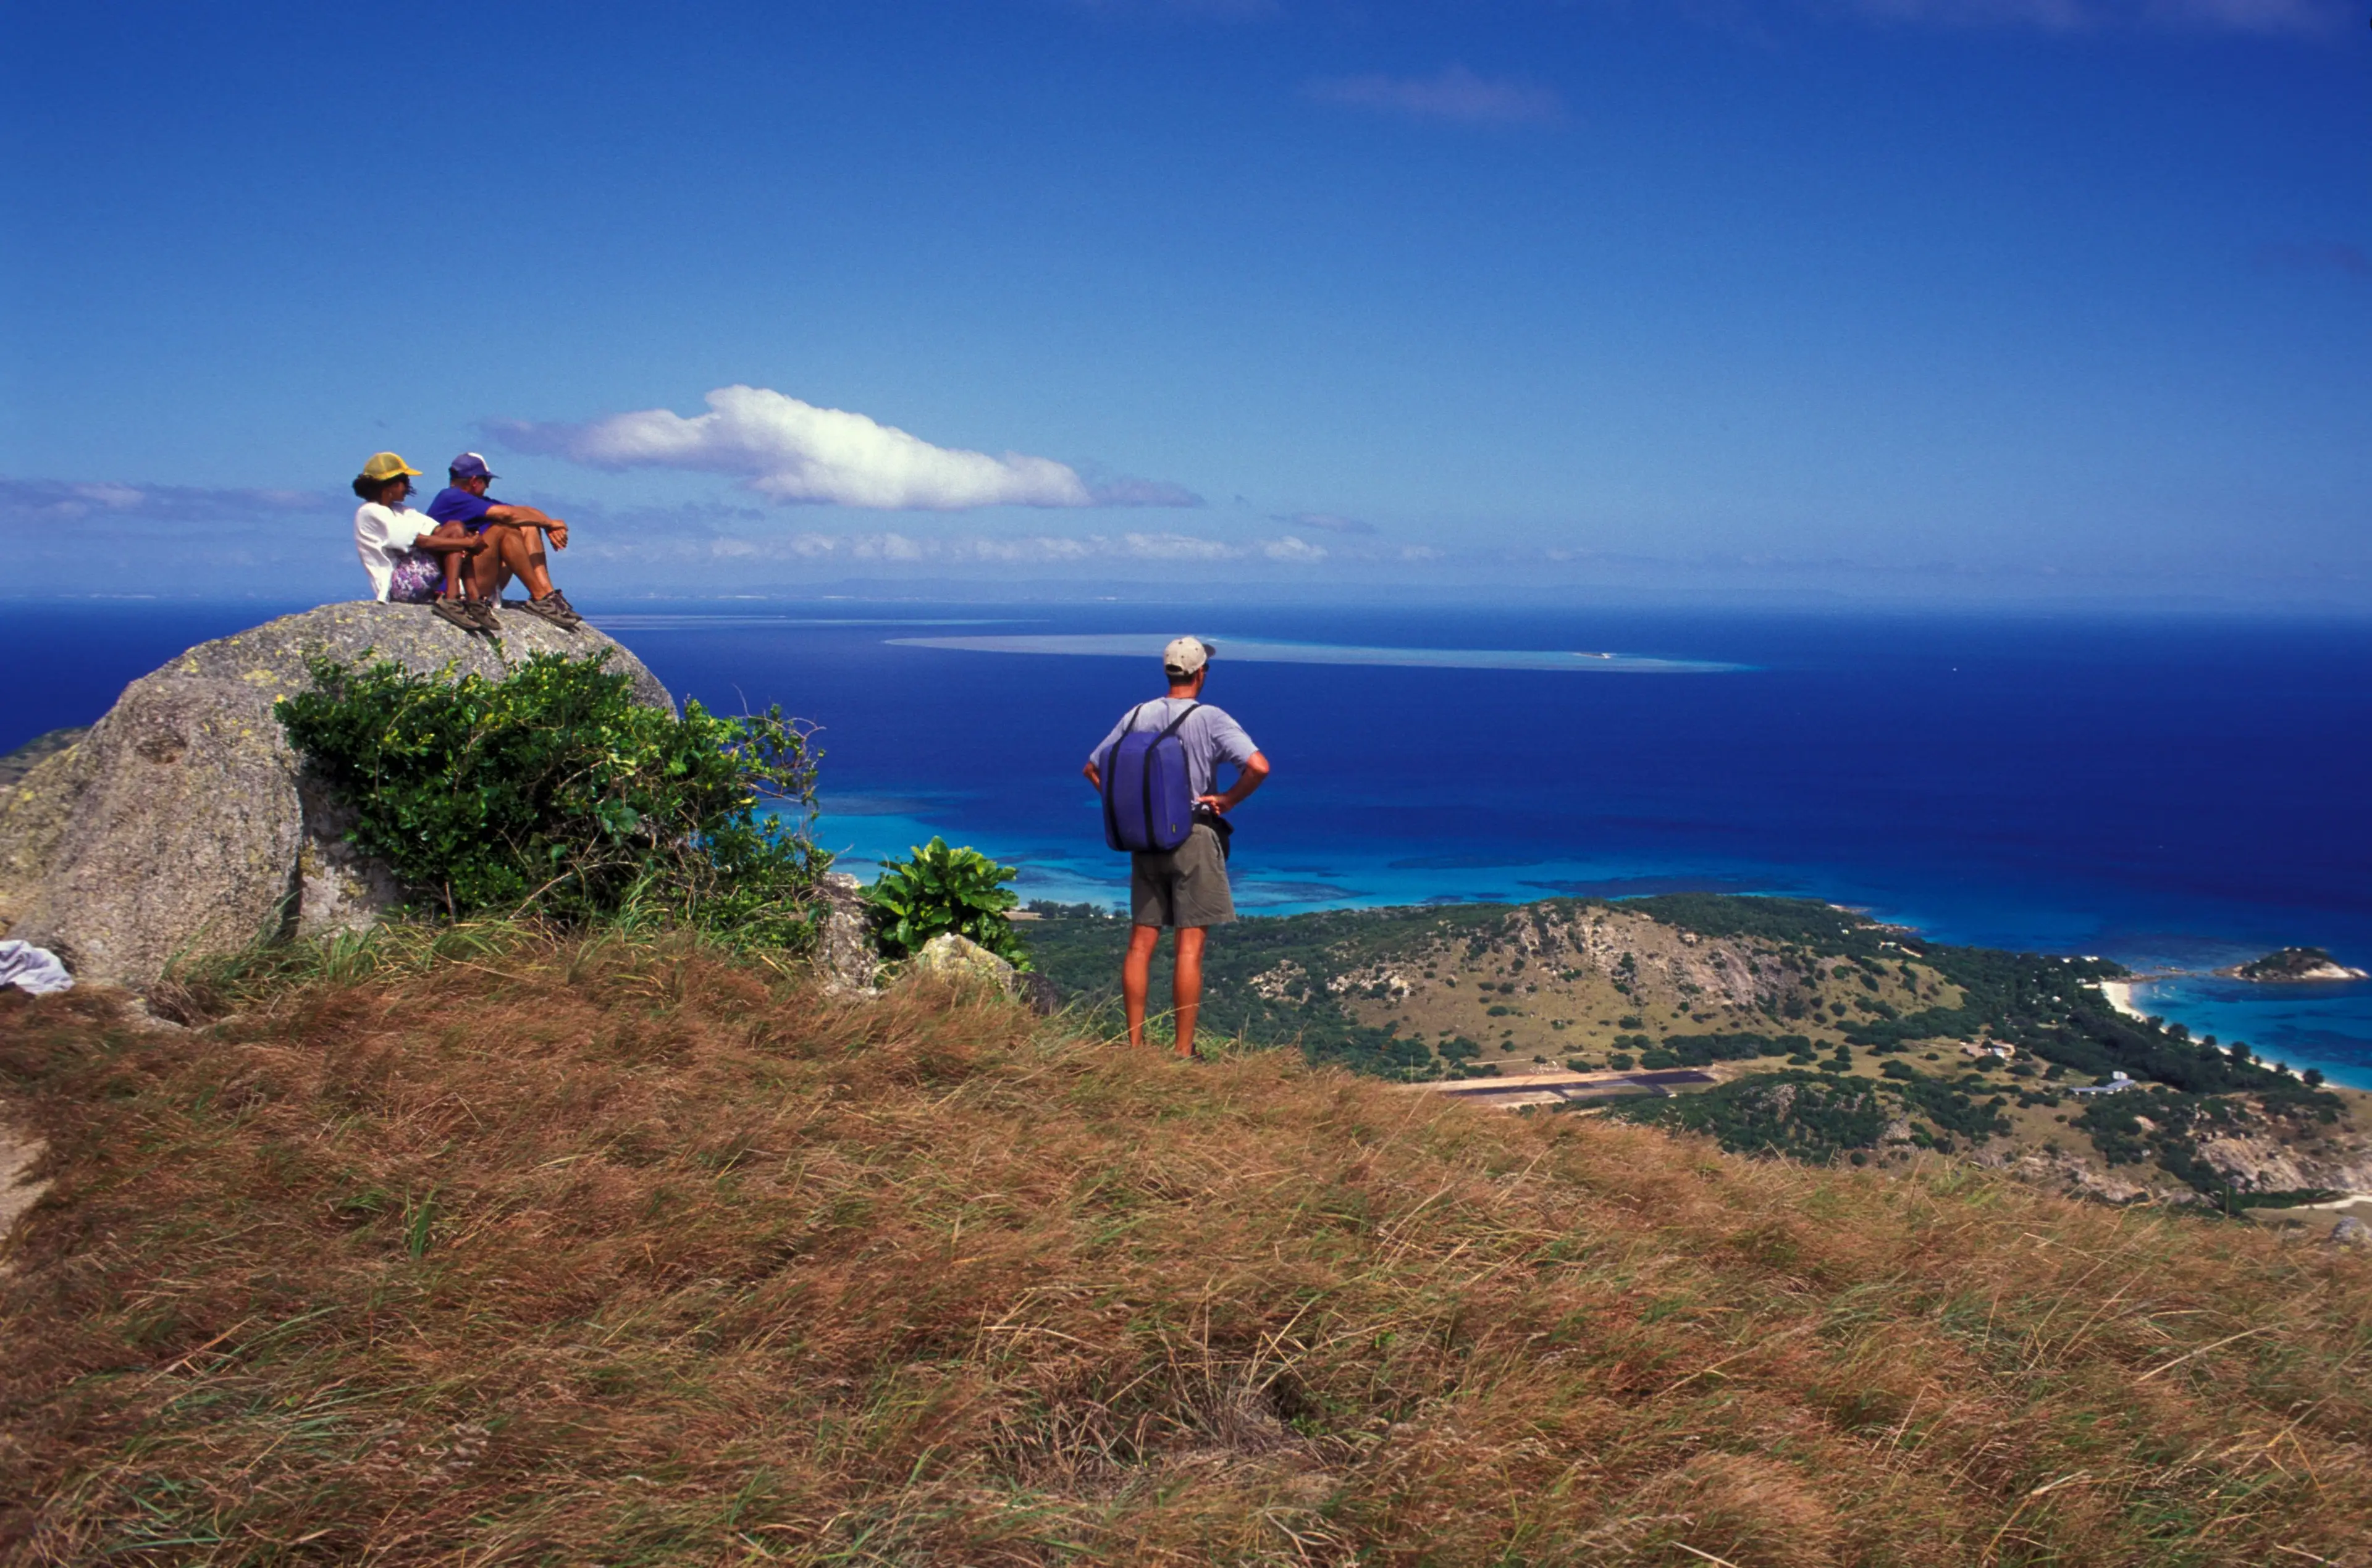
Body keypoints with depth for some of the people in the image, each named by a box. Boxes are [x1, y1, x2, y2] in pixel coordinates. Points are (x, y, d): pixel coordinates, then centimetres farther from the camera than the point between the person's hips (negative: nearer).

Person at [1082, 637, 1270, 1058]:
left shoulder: (1137, 716, 5)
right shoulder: (1211, 719, -9)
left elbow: (1093, 769, 12)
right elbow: (1259, 767, -21)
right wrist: (1227, 800, -7)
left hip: (1146, 839, 5)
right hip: (1194, 837, -5)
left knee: (1141, 943, 9)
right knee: (1190, 948, -1)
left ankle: (1134, 1043, 12)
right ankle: (1183, 1051, 0)